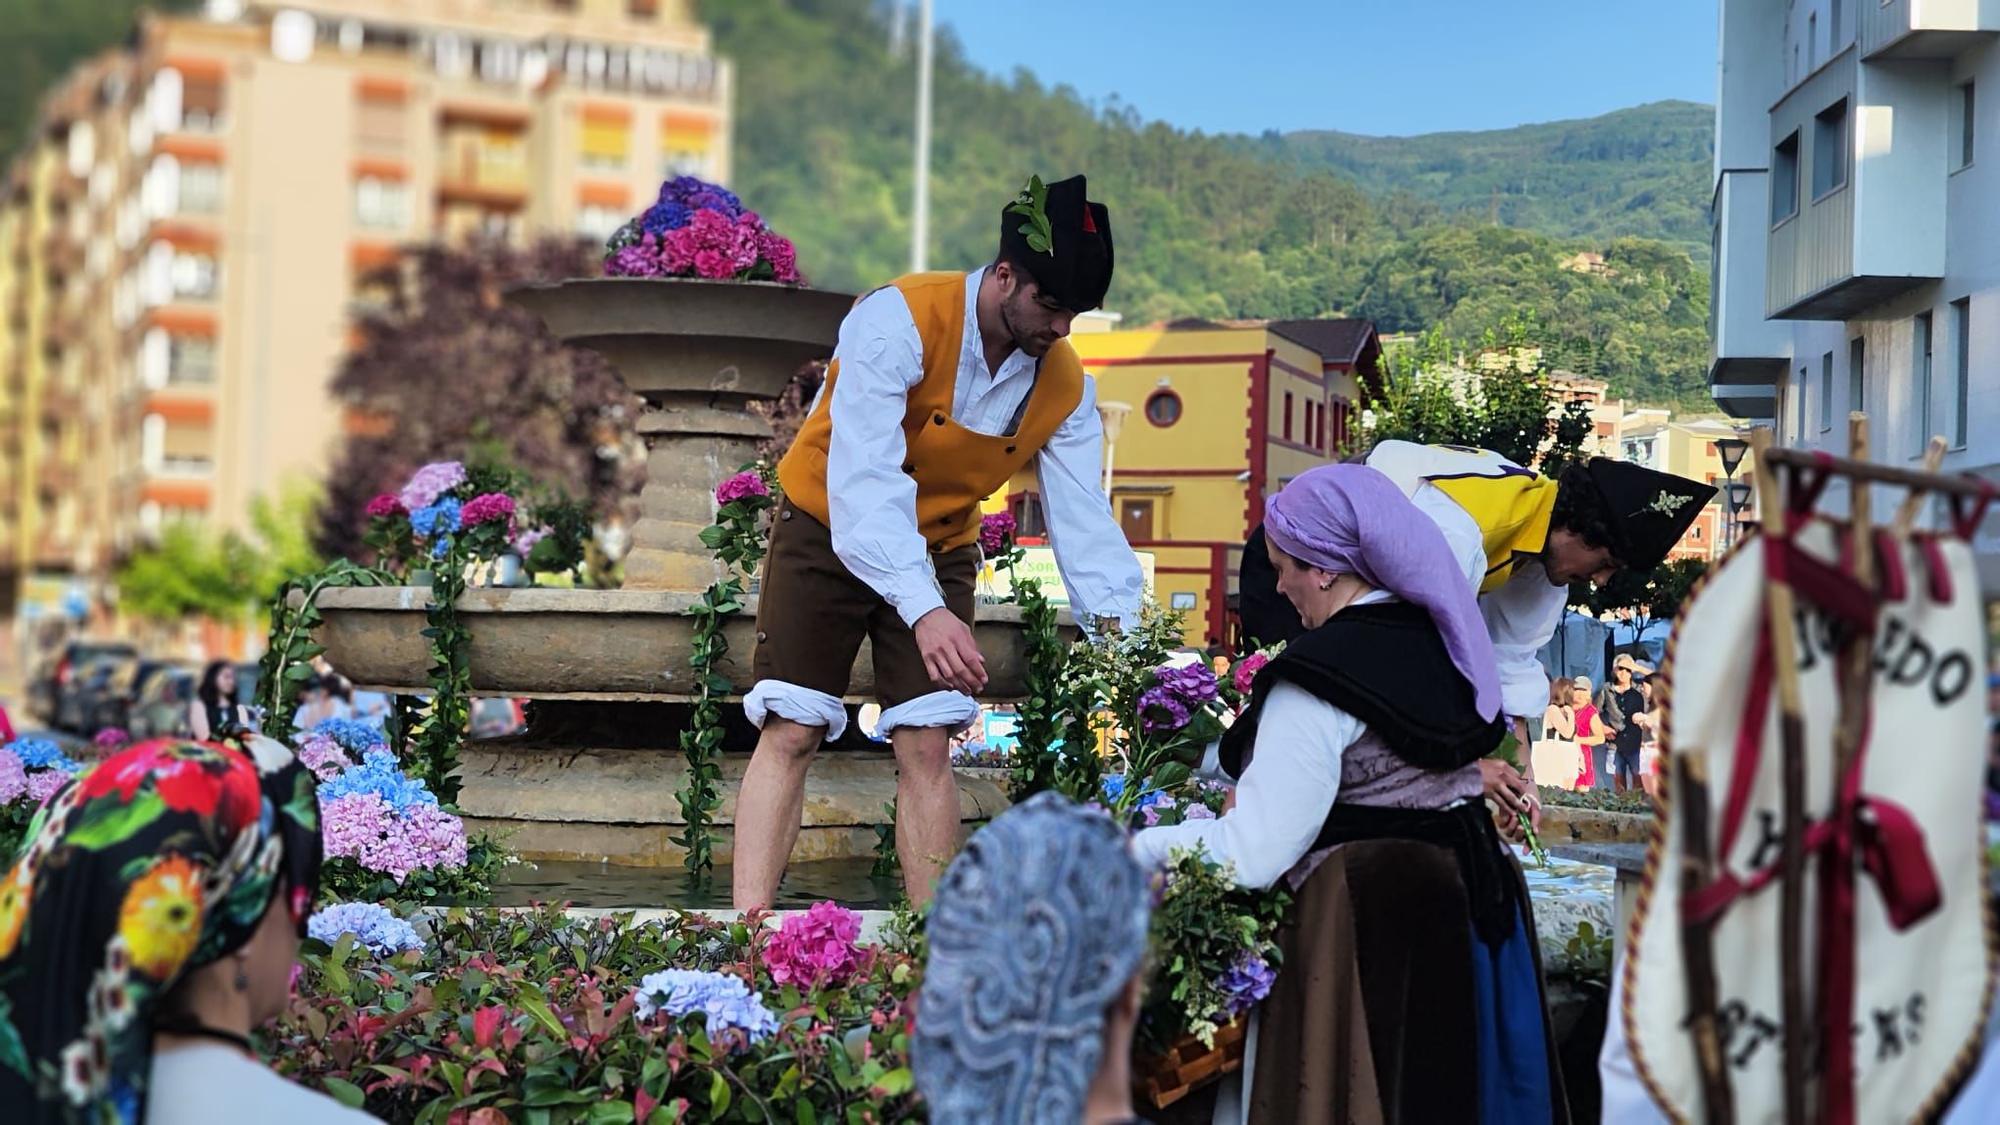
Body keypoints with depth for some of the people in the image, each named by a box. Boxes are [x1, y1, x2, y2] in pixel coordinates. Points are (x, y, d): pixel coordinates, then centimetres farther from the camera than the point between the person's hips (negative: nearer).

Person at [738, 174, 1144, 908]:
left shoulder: (1066, 388, -11)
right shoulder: (900, 322, -28)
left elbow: (1083, 518, -13)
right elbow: (864, 480, -38)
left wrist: (1122, 632, -30)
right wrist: (924, 611, -49)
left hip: (939, 552, 4)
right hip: (828, 532, -4)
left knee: (925, 746, -3)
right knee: (791, 733, -10)